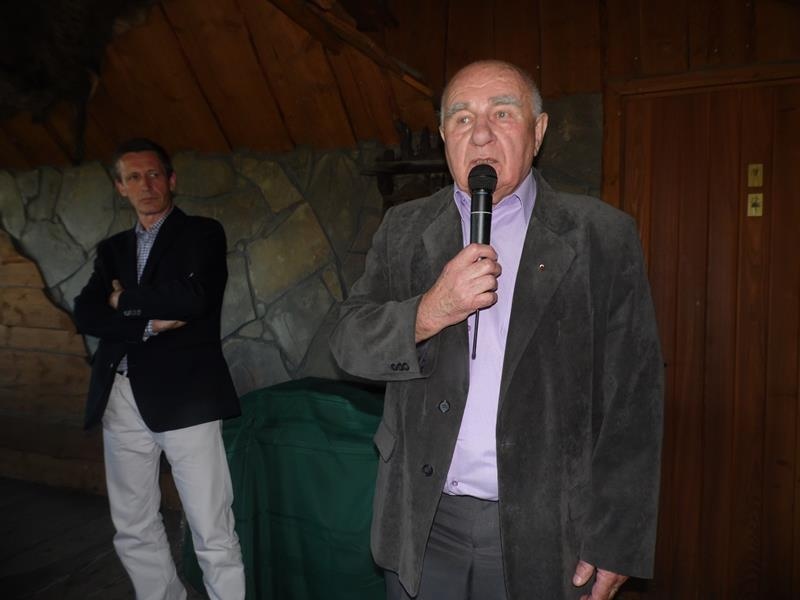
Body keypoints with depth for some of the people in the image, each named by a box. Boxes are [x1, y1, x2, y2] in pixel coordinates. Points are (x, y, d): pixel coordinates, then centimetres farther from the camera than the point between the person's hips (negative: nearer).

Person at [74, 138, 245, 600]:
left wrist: (125, 300, -1)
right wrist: (149, 323, -12)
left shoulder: (202, 233, 2)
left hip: (185, 395, -5)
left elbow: (193, 297, -16)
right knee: (134, 531, 15)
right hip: (122, 400, 6)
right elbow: (86, 316, 3)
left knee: (213, 535, -2)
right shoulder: (113, 249, 16)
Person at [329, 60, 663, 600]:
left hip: (541, 531, -1)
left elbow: (632, 401, -6)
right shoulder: (405, 228, 4)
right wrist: (430, 311, -21)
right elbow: (349, 342, -3)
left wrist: (615, 544, -7)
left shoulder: (603, 235, -4)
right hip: (421, 521, 2)